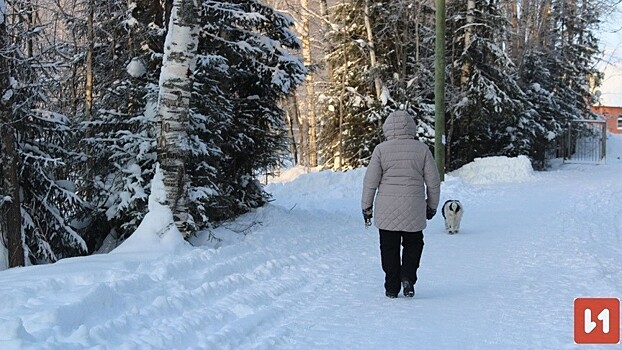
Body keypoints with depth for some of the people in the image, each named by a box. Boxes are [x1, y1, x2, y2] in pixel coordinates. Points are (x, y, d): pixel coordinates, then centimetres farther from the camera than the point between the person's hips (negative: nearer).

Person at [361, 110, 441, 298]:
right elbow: (433, 181, 3)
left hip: (386, 210, -1)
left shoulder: (381, 150, -5)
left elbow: (370, 181, -4)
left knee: (389, 247, 9)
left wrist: (366, 207, 6)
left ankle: (392, 288, 9)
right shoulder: (422, 149, 0)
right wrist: (432, 205, 16)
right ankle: (408, 276, -2)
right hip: (414, 210, 1)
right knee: (413, 243, 18)